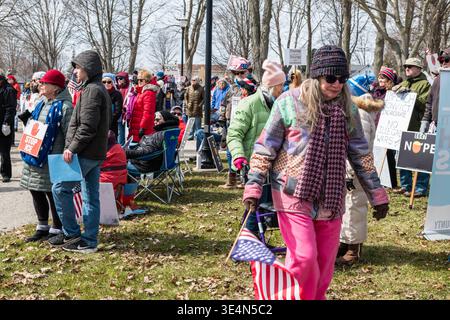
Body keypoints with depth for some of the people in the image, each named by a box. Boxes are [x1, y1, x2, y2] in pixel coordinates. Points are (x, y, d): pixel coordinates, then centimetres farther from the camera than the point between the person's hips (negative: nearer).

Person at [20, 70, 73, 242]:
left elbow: (69, 134, -17)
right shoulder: (41, 104, 15)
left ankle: (57, 229, 12)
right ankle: (42, 228, 27)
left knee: (52, 193, -1)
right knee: (36, 191, 13)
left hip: (51, 158, -9)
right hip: (35, 156, 9)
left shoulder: (64, 107, -13)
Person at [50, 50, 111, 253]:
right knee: (91, 197, 10)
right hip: (96, 153, 10)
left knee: (60, 188, -2)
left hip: (85, 153, -10)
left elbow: (87, 126, -22)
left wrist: (72, 148, -17)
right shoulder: (101, 90, 18)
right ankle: (89, 241, 13)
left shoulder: (92, 90, -14)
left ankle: (71, 234, 3)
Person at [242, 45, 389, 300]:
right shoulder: (289, 103, -7)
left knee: (325, 261, 9)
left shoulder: (346, 108, 5)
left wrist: (377, 194, 12)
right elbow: (265, 148, -4)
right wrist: (253, 187, -11)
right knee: (304, 257, -11)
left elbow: (361, 154, 13)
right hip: (294, 194, -4)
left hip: (331, 199, 4)